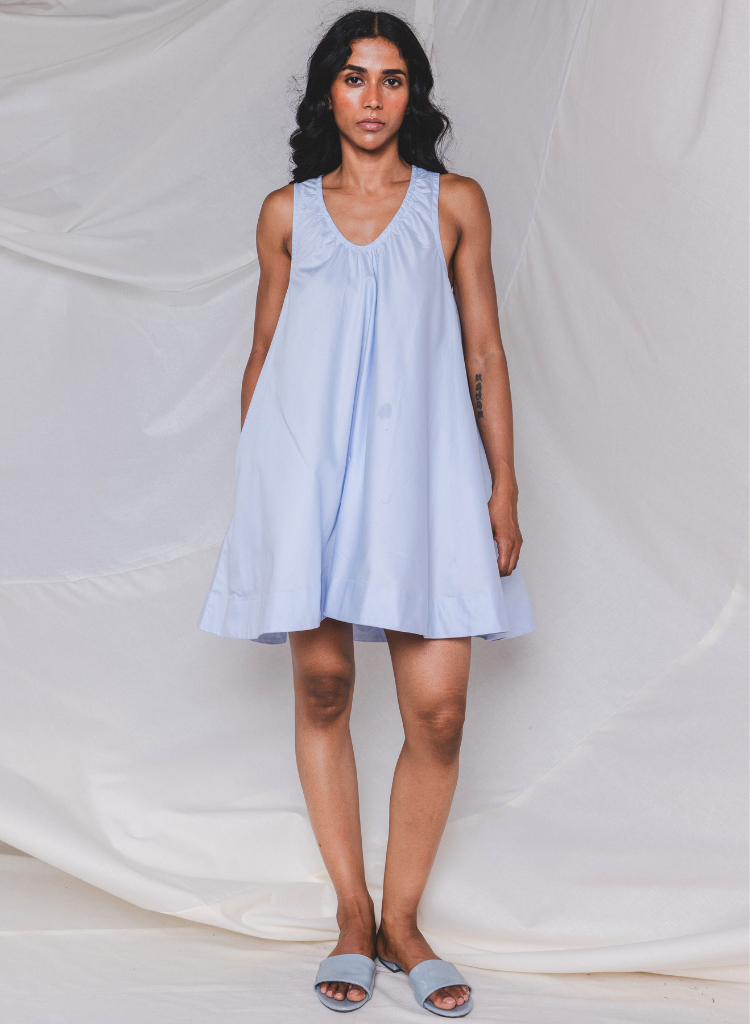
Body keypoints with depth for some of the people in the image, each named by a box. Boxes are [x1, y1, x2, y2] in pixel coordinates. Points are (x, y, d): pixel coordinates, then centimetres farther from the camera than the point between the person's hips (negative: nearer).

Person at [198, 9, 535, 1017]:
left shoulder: (455, 203, 12)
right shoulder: (287, 212, 13)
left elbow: (485, 350, 10)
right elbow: (263, 353, 16)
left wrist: (504, 485, 4)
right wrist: (251, 478, 13)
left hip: (420, 463, 0)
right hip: (306, 464, 1)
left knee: (438, 709, -7)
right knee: (322, 686, 1)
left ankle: (401, 919, 12)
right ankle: (352, 915, 16)